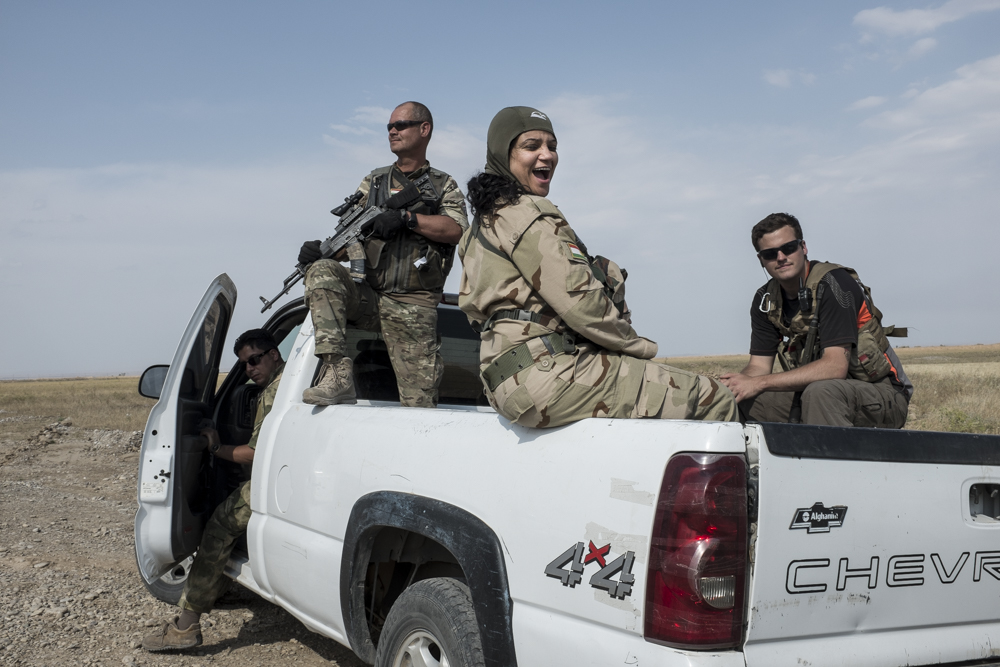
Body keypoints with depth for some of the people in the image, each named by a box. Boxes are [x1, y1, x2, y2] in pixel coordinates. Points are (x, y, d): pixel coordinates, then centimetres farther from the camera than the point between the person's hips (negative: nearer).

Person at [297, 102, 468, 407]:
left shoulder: (444, 185, 11)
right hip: (368, 298, 2)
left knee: (419, 402, -9)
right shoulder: (373, 182, 18)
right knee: (323, 271, -28)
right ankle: (338, 375, -32)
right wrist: (322, 248, -11)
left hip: (414, 311, -2)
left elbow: (456, 229, -9)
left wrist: (407, 218, -19)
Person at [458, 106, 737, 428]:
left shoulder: (485, 220, 21)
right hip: (547, 372, -11)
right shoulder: (526, 214, -10)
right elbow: (579, 301, -17)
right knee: (713, 399, -9)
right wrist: (640, 346, 0)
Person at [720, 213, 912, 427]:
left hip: (883, 395, -6)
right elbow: (759, 366, 2)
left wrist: (760, 383, -30)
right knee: (742, 400, -13)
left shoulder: (833, 283, -19)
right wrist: (739, 381, -23)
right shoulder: (766, 300, 2)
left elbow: (835, 367, -28)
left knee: (820, 391, -37)